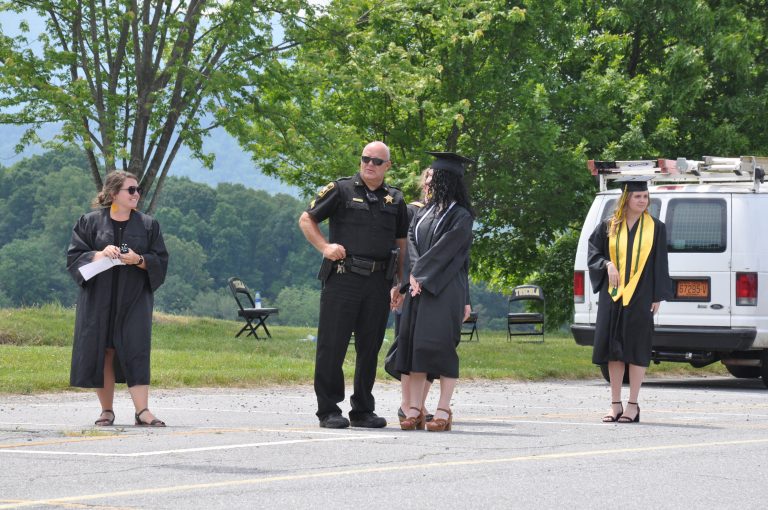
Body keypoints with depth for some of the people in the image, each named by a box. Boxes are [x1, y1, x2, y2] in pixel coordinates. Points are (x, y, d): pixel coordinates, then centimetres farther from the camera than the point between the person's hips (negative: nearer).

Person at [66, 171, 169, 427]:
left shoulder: (148, 225, 8)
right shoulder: (90, 222, 5)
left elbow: (160, 261, 5)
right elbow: (74, 256, 1)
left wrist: (139, 260, -14)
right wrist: (100, 254, -17)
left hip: (134, 300, 0)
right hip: (99, 298, 0)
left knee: (135, 352, -9)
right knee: (102, 353, -1)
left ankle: (142, 410, -14)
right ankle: (106, 410, 8)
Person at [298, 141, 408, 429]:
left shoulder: (395, 200, 14)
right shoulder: (341, 190, 3)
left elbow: (402, 244, 20)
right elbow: (306, 219, 6)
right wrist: (325, 246, -10)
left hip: (378, 283, 4)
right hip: (342, 278, -4)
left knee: (370, 349, 8)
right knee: (332, 346, -4)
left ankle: (363, 410, 18)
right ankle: (329, 410, 2)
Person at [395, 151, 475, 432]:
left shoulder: (460, 216, -4)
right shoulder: (424, 212, 16)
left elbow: (444, 249, -12)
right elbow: (411, 241, 6)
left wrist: (420, 273, -11)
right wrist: (414, 274, -9)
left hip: (445, 289, -7)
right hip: (419, 286, 7)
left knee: (439, 344, -9)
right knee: (415, 343, 2)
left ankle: (443, 410, -6)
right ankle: (414, 409, 3)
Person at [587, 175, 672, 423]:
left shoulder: (655, 228, 3)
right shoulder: (609, 227, 6)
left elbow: (660, 264, 2)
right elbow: (593, 251, 13)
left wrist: (657, 297, -4)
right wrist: (607, 264, -8)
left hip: (640, 296, -2)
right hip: (613, 295, 2)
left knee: (636, 349, -2)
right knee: (613, 348, 3)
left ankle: (632, 405, 3)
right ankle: (616, 404, 10)